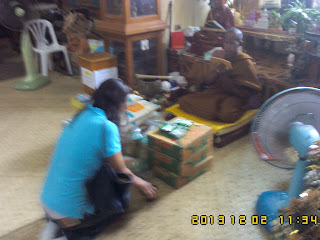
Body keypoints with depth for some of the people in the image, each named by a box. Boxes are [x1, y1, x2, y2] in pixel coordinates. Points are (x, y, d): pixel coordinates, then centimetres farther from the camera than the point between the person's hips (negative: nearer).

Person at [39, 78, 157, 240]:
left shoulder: (82, 116, 3)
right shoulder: (106, 127, -20)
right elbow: (120, 171, -7)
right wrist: (140, 183, 13)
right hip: (70, 212, -7)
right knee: (119, 201, 15)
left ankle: (56, 226, 11)